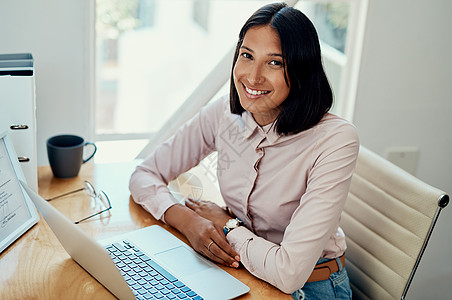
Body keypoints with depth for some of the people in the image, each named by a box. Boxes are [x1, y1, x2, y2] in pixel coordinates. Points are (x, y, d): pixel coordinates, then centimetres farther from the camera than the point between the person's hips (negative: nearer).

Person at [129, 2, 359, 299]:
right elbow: (144, 175, 0)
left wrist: (226, 225, -13)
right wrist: (187, 220, -18)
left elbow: (289, 273, -28)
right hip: (239, 271, 4)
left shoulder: (336, 141, -24)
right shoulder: (222, 114, -8)